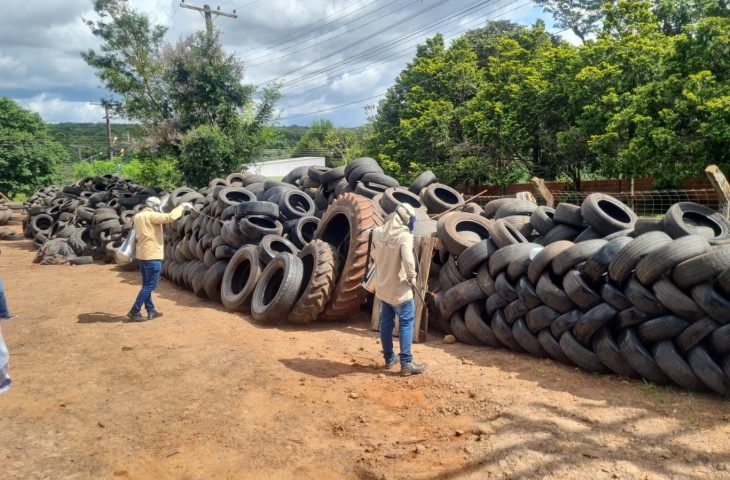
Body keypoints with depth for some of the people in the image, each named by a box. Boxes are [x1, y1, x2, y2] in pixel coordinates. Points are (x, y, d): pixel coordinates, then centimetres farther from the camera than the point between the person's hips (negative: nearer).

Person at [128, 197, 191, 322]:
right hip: (152, 255, -9)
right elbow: (170, 217, -23)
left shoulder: (138, 216, 12)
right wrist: (182, 206, -10)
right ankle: (134, 312, -4)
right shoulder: (151, 215, -14)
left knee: (147, 284, 14)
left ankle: (151, 310, 21)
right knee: (150, 285, -4)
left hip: (142, 254, 9)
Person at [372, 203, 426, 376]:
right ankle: (406, 363, 3)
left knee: (386, 323, 16)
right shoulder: (404, 235, -21)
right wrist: (412, 278, -13)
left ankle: (389, 358, 28)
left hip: (382, 286, 7)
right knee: (406, 324, 2)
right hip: (399, 288, -6)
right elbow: (408, 260, -29)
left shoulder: (377, 232, -2)